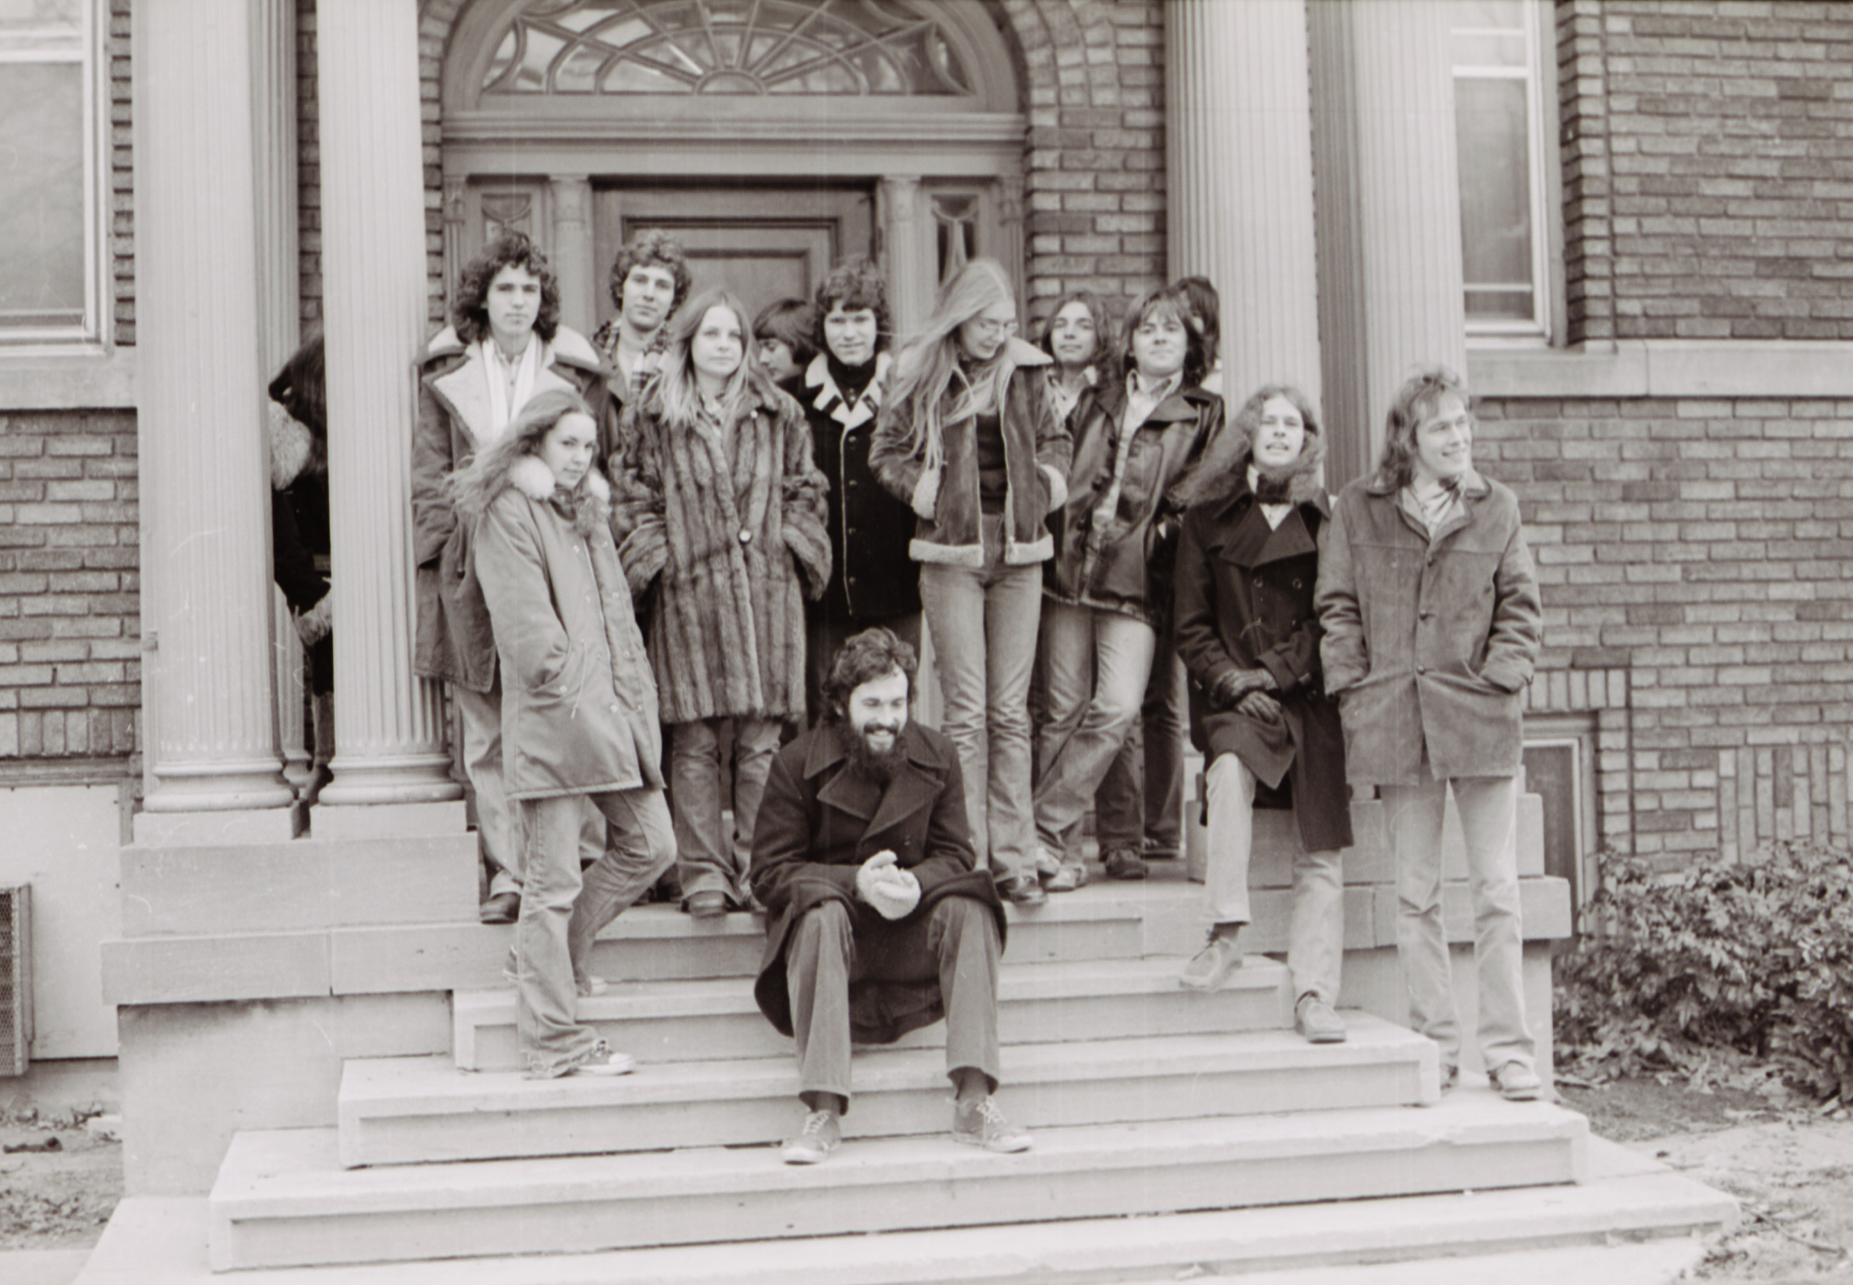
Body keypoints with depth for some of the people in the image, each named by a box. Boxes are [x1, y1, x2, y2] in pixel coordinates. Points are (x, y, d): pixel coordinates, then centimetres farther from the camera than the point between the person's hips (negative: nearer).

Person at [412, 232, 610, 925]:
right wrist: (461, 538, -1)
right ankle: (507, 875, 7)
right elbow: (429, 477, 9)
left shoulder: (572, 369, 7)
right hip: (472, 570, 1)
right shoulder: (446, 373, 9)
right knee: (486, 735, 1)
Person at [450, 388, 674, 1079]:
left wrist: (633, 697, 11)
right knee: (553, 880, -5)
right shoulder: (506, 513, -5)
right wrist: (568, 686, -13)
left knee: (650, 844, 11)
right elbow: (525, 622, -13)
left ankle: (553, 961, 27)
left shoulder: (587, 510, 22)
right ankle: (554, 1042, 0)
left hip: (610, 710, 9)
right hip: (550, 713, -9)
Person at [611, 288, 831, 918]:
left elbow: (803, 491, 16)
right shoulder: (650, 419, 9)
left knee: (761, 737, 0)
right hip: (687, 593, -1)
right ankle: (704, 873, 3)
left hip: (766, 589, 1)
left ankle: (757, 870, 7)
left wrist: (792, 548, 3)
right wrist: (654, 557, -4)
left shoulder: (779, 416, 14)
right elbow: (635, 500, 7)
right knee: (694, 740, -2)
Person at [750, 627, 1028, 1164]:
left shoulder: (936, 756, 4)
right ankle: (823, 1112, -39)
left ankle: (974, 1102, -30)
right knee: (821, 914, -36)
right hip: (833, 931, -3)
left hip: (910, 930, 3)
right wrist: (856, 882, -25)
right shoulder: (797, 763, -6)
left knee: (967, 910, -26)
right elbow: (770, 870, -9)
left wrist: (915, 884, -22)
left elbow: (955, 854, 3)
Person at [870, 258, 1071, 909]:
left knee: (1011, 710, 3)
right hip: (952, 550, -3)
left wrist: (1049, 481, 5)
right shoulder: (922, 375, 1)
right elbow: (886, 452, 6)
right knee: (966, 710, -6)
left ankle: (1013, 857, 8)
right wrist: (922, 488, -10)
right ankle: (967, 857, -1)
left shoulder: (1025, 372, 9)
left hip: (1018, 548, 3)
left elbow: (1053, 438, 22)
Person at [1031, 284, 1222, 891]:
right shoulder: (1094, 404, 19)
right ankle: (1061, 851, 5)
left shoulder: (1204, 415, 10)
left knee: (1118, 708, -18)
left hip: (1135, 581, -2)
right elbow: (1061, 472, 22)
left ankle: (1043, 829, -9)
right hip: (1069, 567, 3)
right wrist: (1066, 523, 8)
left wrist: (1163, 527, -6)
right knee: (1065, 712, -1)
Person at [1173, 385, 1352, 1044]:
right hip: (1234, 699, -1)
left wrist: (1274, 671, -5)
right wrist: (1232, 682, -7)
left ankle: (1314, 995, -11)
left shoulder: (1327, 520, 11)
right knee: (1231, 767, -34)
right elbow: (1192, 626, 8)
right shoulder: (1208, 520, 11)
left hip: (1310, 695, 1)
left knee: (1321, 854, -10)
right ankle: (1226, 934, -30)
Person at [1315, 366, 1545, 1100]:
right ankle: (1434, 1045, 14)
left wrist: (1498, 678, -6)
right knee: (1414, 895, 5)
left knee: (1496, 892, 0)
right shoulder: (1358, 510, 6)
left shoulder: (1495, 508, 8)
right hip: (1394, 724, 0)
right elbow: (1337, 607, 6)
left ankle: (1509, 1049, 6)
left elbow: (1521, 607, 7)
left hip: (1481, 720, 0)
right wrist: (1355, 690, -3)